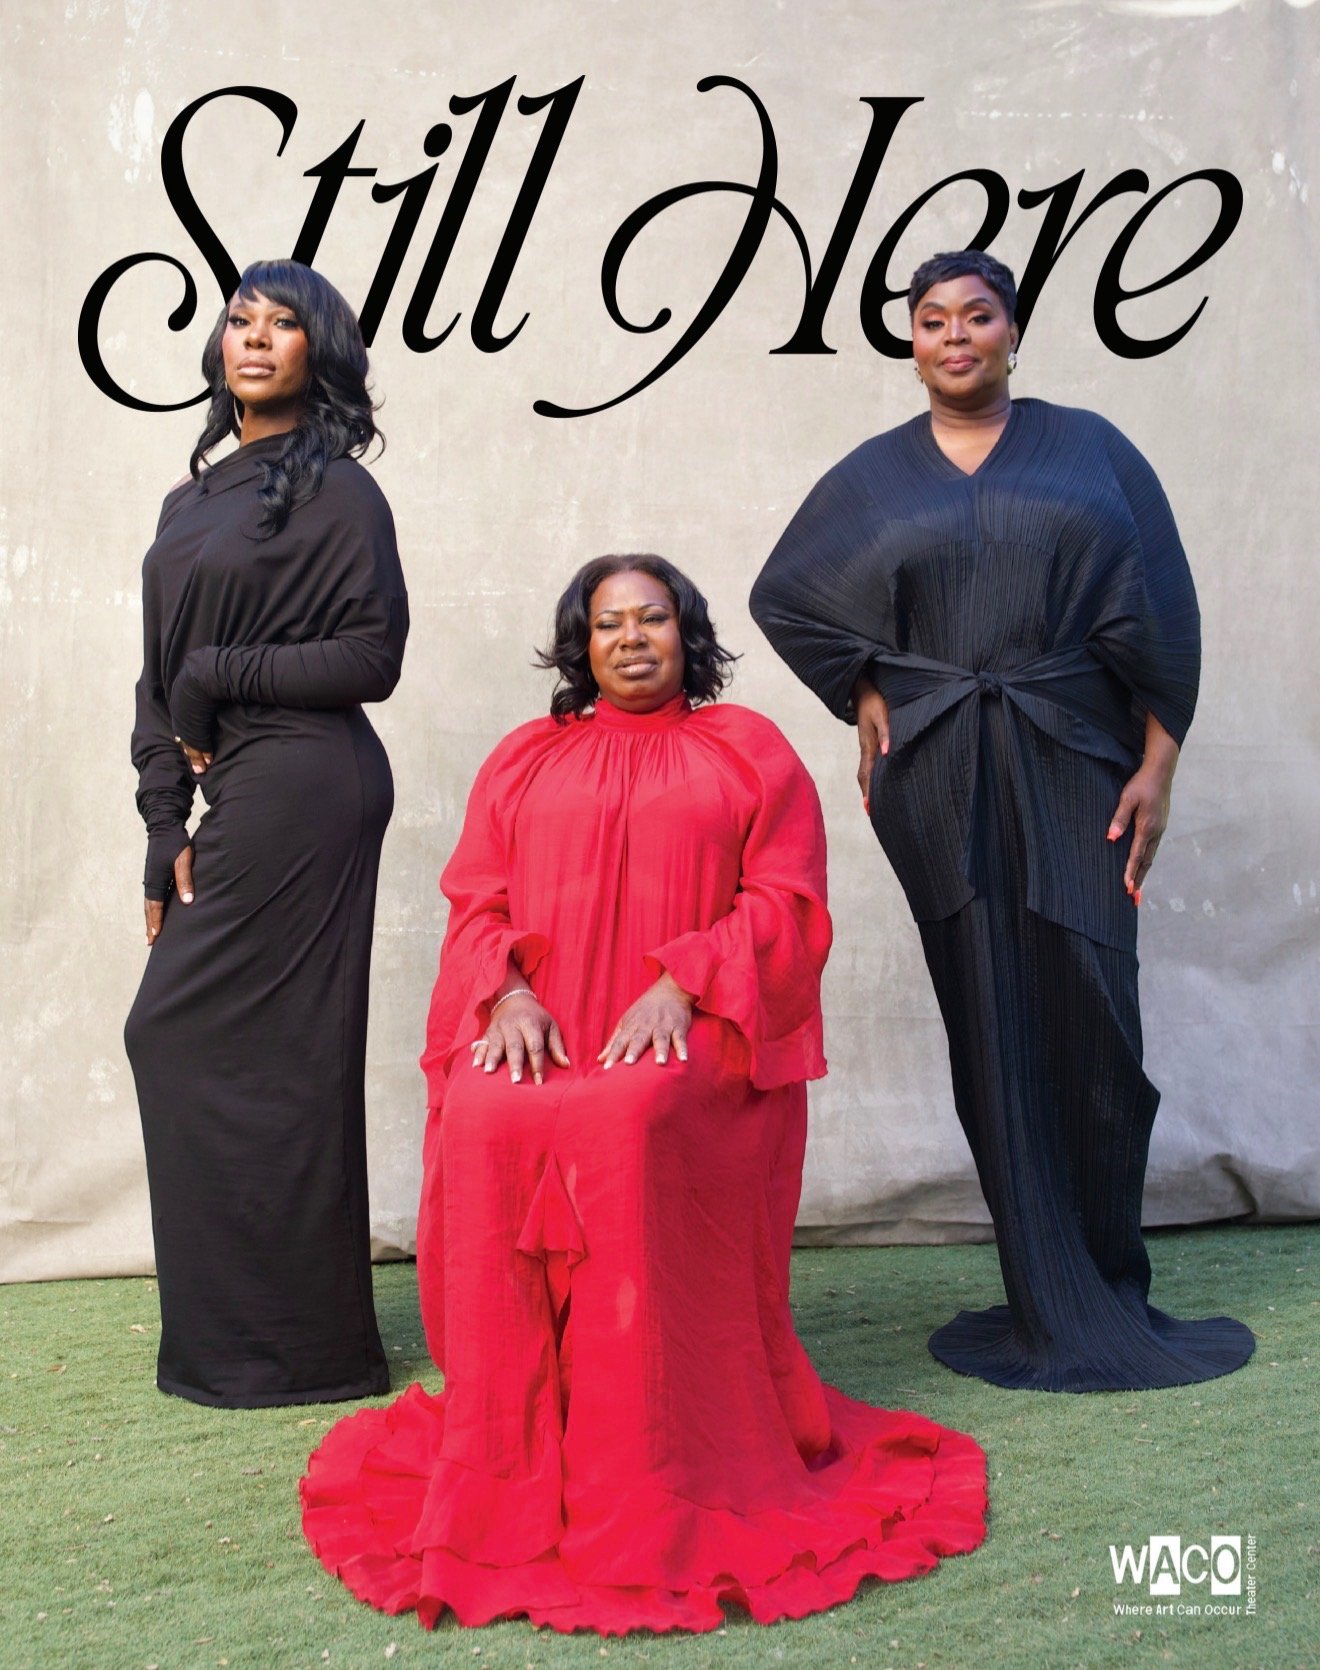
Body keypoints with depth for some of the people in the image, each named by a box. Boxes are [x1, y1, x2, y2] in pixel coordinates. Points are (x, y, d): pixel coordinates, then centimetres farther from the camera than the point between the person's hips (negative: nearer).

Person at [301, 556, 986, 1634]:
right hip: (541, 1031, 3)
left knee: (628, 1122, -34)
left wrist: (680, 986, -12)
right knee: (484, 1126, -29)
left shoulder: (748, 749, 15)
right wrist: (510, 990, -8)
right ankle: (502, 1469, -19)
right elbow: (477, 905, 14)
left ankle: (642, 1490, -25)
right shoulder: (525, 760, 23)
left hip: (688, 1034, -2)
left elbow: (785, 905, 4)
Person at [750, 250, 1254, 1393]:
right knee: (992, 1029, 1)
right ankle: (1055, 1309, 10)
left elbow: (1160, 610, 4)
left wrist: (1158, 763, -4)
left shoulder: (1089, 451, 9)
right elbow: (785, 597, 20)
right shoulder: (873, 476, 12)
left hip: (1072, 767, -1)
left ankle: (1111, 1288, 17)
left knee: (1091, 1020, -3)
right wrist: (866, 699, 9)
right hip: (937, 781, 1)